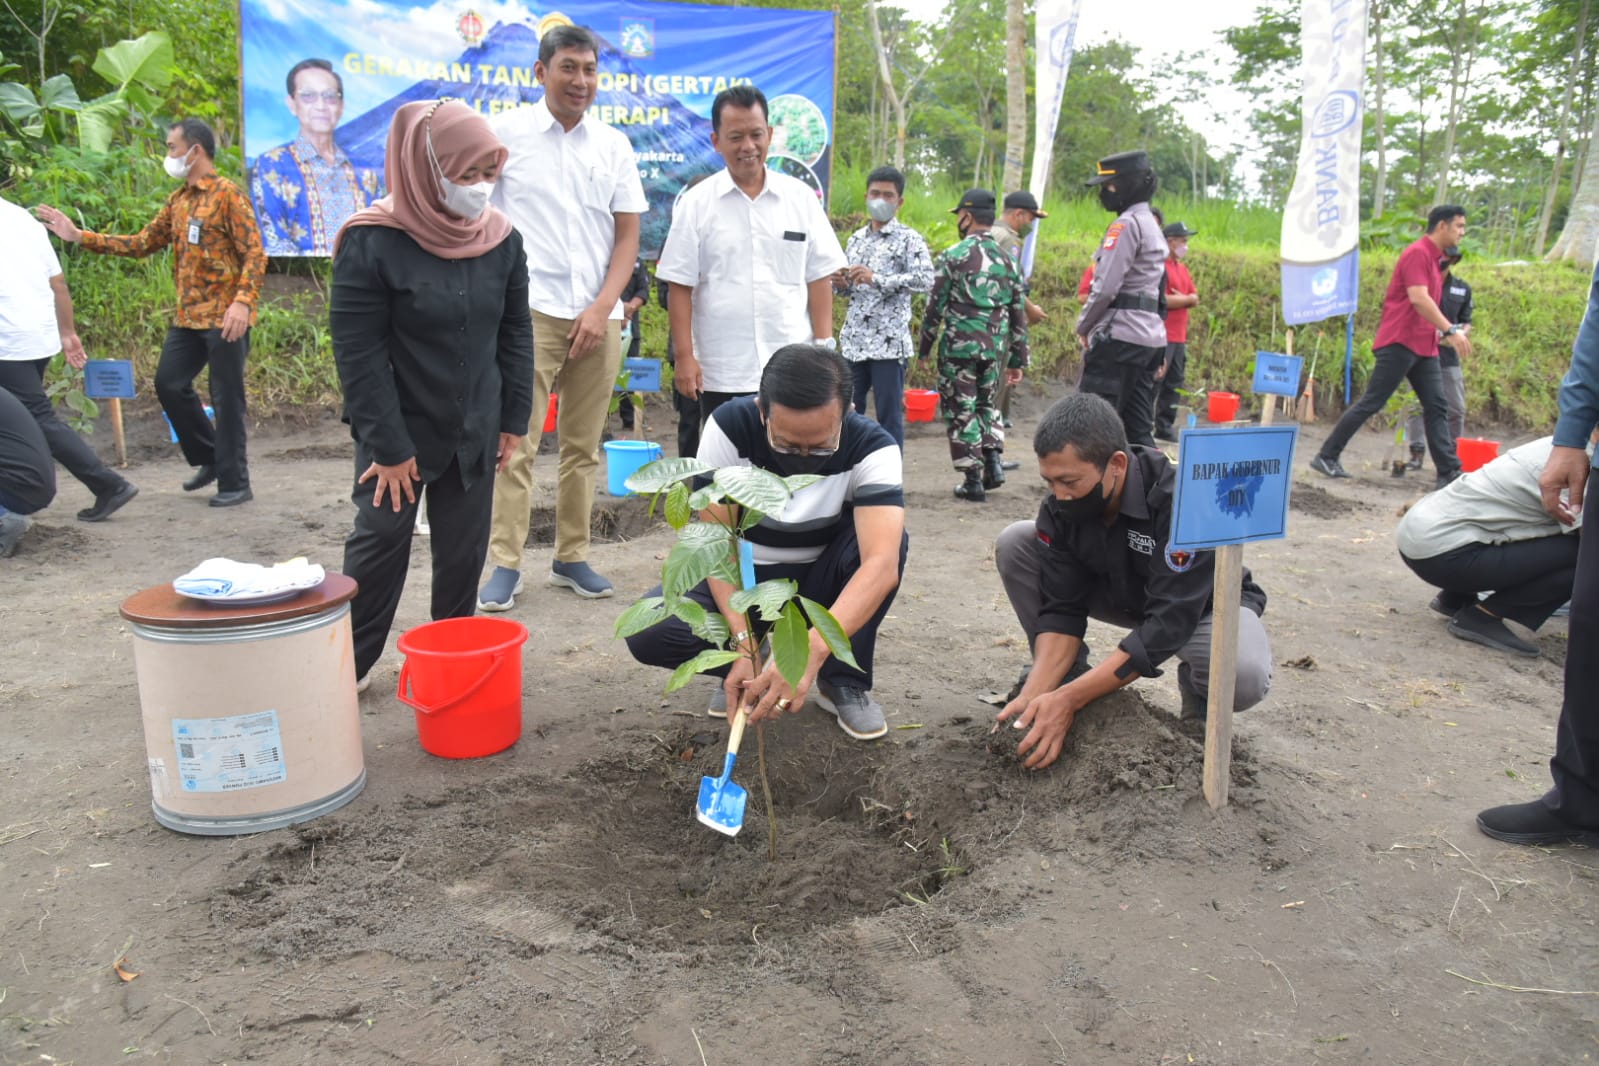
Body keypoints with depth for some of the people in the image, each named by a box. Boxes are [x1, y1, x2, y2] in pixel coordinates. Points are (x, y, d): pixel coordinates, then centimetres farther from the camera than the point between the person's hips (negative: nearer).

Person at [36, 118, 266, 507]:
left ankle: (234, 483, 6)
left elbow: (254, 253, -15)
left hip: (225, 318, -8)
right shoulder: (178, 201, 15)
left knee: (227, 398, -3)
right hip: (188, 317, 8)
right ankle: (210, 458, 25)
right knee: (169, 383, 10)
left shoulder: (227, 194, -8)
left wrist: (243, 302, -26)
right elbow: (142, 244, 18)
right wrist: (79, 235, 13)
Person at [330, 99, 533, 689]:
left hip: (475, 431, 4)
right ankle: (348, 663, 18)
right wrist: (388, 446, -14)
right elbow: (358, 352, -14)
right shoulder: (373, 242, -15)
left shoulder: (501, 238, -1)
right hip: (401, 430, -4)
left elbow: (515, 332, 7)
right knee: (380, 541, 2)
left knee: (464, 549, 9)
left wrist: (513, 419, 5)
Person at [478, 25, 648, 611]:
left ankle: (571, 556, 18)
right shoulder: (505, 132, 2)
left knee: (583, 446, 8)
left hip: (599, 316, 3)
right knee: (516, 443, -6)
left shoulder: (614, 144, 10)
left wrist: (603, 308, -4)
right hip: (531, 311, -3)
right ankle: (505, 564, 2)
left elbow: (628, 235, 8)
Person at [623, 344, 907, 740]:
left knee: (888, 537, -32)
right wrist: (744, 642, -36)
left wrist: (811, 650, -54)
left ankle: (844, 680, -11)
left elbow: (882, 564, -40)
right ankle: (746, 662, 4)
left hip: (819, 582, 0)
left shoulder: (873, 448, -26)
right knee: (648, 631, -28)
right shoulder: (729, 427, -24)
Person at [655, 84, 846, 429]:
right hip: (720, 375, -1)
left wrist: (824, 347, 1)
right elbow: (680, 287, 1)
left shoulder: (802, 197, 6)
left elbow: (819, 278, 8)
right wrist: (684, 356, -5)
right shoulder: (696, 203, 2)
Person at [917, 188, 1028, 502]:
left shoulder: (953, 256, -7)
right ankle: (994, 461, 9)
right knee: (985, 403, 23)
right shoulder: (1008, 260, 8)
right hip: (995, 347, 5)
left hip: (959, 346, -5)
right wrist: (1018, 360, 15)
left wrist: (924, 346, 5)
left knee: (961, 411, 5)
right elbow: (1018, 314, 9)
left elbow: (935, 306, -6)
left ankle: (973, 480, 6)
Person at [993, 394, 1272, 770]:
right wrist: (1035, 692, -33)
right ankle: (1068, 676, 0)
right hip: (1120, 591, 5)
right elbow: (1061, 608, -18)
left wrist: (1069, 699, -41)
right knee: (1015, 543, -14)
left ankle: (1197, 690, 0)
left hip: (1201, 603, -4)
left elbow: (1167, 625, -38)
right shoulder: (1061, 506, -20)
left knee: (1245, 677, -39)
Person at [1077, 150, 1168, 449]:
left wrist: (1083, 327, -2)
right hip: (1151, 336, 10)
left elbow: (1106, 287, -16)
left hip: (1120, 335, -9)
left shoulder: (1127, 224, -8)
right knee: (1139, 428, 10)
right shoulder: (1153, 226, 21)